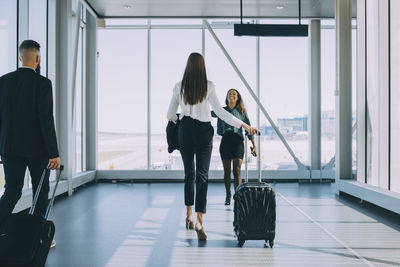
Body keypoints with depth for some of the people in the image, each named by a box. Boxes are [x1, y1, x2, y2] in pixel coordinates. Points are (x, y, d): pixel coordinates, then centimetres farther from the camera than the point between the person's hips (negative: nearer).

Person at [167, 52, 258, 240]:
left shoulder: (179, 87, 1)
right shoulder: (208, 86, -7)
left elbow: (170, 115, 7)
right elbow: (220, 112, -13)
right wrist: (243, 125, -8)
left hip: (185, 130, 2)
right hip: (203, 131, -2)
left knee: (189, 173, 16)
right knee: (202, 175, -2)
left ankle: (189, 215, 22)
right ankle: (199, 220, -13)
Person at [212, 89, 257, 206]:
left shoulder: (242, 111, 10)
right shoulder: (222, 110, 14)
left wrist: (254, 146, 3)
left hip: (237, 141, -2)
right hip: (225, 141, 2)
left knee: (237, 171, -11)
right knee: (227, 171, 7)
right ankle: (228, 195, 23)